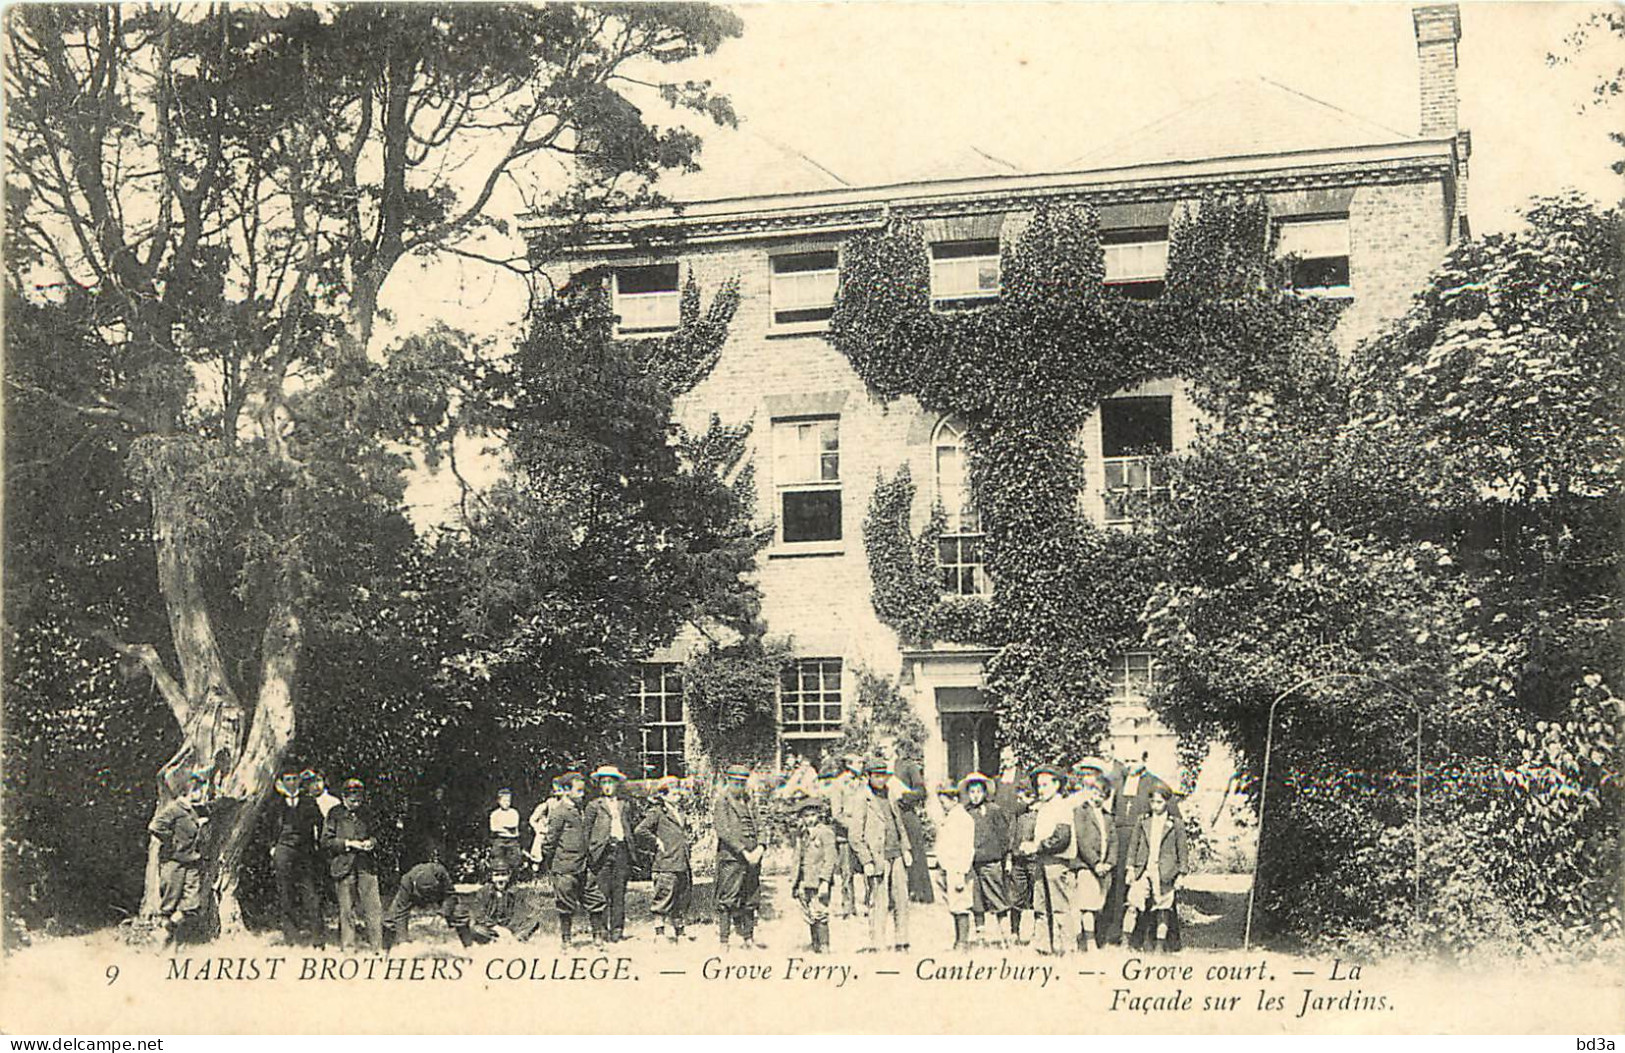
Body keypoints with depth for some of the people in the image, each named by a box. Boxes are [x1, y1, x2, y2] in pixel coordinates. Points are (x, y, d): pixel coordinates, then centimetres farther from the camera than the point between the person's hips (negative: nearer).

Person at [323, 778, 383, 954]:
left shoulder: (365, 814, 14)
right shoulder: (335, 814, 3)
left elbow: (374, 835, 24)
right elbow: (326, 839, -1)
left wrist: (371, 842, 1)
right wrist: (348, 843, -12)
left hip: (366, 865, 3)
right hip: (343, 865, -3)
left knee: (373, 907, -3)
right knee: (346, 909, 1)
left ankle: (377, 946, 0)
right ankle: (347, 946, 10)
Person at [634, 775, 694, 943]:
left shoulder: (680, 812, 19)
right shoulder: (657, 812, -5)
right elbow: (640, 830, -16)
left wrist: (689, 846, 21)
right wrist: (656, 840, -12)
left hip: (683, 865, 8)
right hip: (666, 865, -8)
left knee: (683, 899, 10)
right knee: (664, 899, -6)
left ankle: (679, 934, 18)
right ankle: (659, 933, -1)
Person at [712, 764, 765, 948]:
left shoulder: (751, 802, 16)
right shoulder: (722, 802, -4)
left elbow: (759, 827, 13)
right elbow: (724, 831, -12)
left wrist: (760, 848, -6)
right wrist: (744, 852, -17)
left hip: (752, 857, 6)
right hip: (731, 857, -6)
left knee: (751, 899, 10)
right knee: (727, 900, -6)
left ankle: (748, 937, 19)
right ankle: (722, 940, -2)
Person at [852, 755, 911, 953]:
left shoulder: (890, 799, 15)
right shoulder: (864, 801, -4)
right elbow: (856, 836, -6)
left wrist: (906, 849, 16)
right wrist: (867, 861, -10)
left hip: (897, 855, 6)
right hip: (877, 857, -6)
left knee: (901, 899, 5)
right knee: (879, 902, -7)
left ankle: (901, 942, 13)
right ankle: (874, 944, -2)